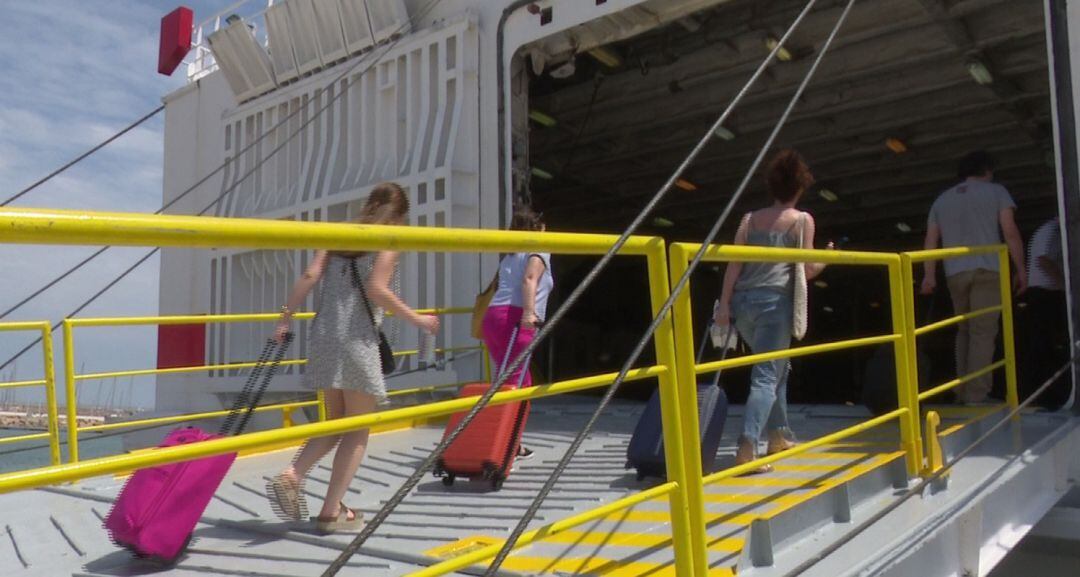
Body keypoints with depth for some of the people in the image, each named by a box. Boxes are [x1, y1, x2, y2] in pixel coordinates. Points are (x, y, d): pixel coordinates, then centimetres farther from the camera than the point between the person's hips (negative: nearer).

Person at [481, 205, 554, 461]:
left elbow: (495, 288, 25)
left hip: (493, 316, 8)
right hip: (516, 320, -8)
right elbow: (529, 280, -13)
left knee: (511, 381, 15)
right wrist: (529, 312, -25)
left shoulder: (509, 257, 28)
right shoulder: (539, 252, 7)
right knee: (516, 383, -7)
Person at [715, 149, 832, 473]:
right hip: (774, 301, -5)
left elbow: (734, 262, 4)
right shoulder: (802, 220, 4)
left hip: (743, 300, 5)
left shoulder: (750, 219, 14)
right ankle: (747, 446, -21)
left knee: (778, 367, 24)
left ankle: (779, 436, 31)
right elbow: (807, 270, -1)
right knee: (766, 376, -6)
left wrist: (725, 303, 0)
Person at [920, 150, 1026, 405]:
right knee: (983, 332, -7)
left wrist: (929, 275, 5)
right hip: (987, 270, -4)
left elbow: (930, 239, 10)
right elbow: (1010, 232, -2)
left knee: (964, 331, 14)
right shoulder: (996, 191, 9)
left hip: (955, 273, 4)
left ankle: (962, 392, 10)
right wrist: (1021, 269, 1)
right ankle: (976, 396, -13)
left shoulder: (942, 199, 20)